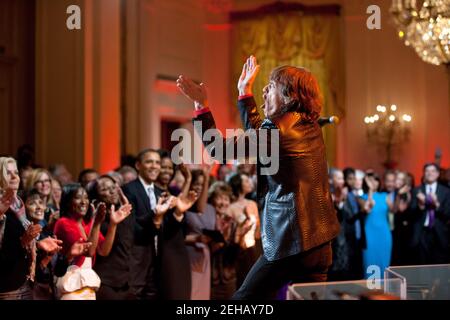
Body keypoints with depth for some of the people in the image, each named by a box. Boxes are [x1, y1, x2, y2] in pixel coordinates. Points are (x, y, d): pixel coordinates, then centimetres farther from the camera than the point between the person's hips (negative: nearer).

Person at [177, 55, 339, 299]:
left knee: (245, 298, 3)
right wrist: (245, 92, 34)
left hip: (291, 241, -9)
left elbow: (220, 149, -9)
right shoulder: (309, 127, 12)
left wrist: (201, 105, -2)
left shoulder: (280, 131, -14)